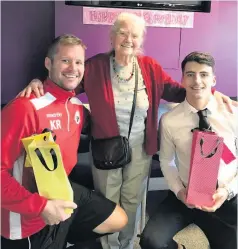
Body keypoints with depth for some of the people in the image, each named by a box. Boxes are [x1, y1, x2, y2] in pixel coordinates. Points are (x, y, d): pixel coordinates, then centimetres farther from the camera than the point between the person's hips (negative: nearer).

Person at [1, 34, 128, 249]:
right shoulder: (25, 108, -25)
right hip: (31, 217, -7)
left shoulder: (77, 106, 1)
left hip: (64, 194, 8)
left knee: (119, 220, 18)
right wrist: (42, 206, -28)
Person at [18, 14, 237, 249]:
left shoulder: (150, 66, -5)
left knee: (132, 200, 22)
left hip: (139, 148, 2)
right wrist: (39, 81, -25)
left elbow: (174, 90, 0)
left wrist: (209, 92, -10)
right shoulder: (96, 66, -12)